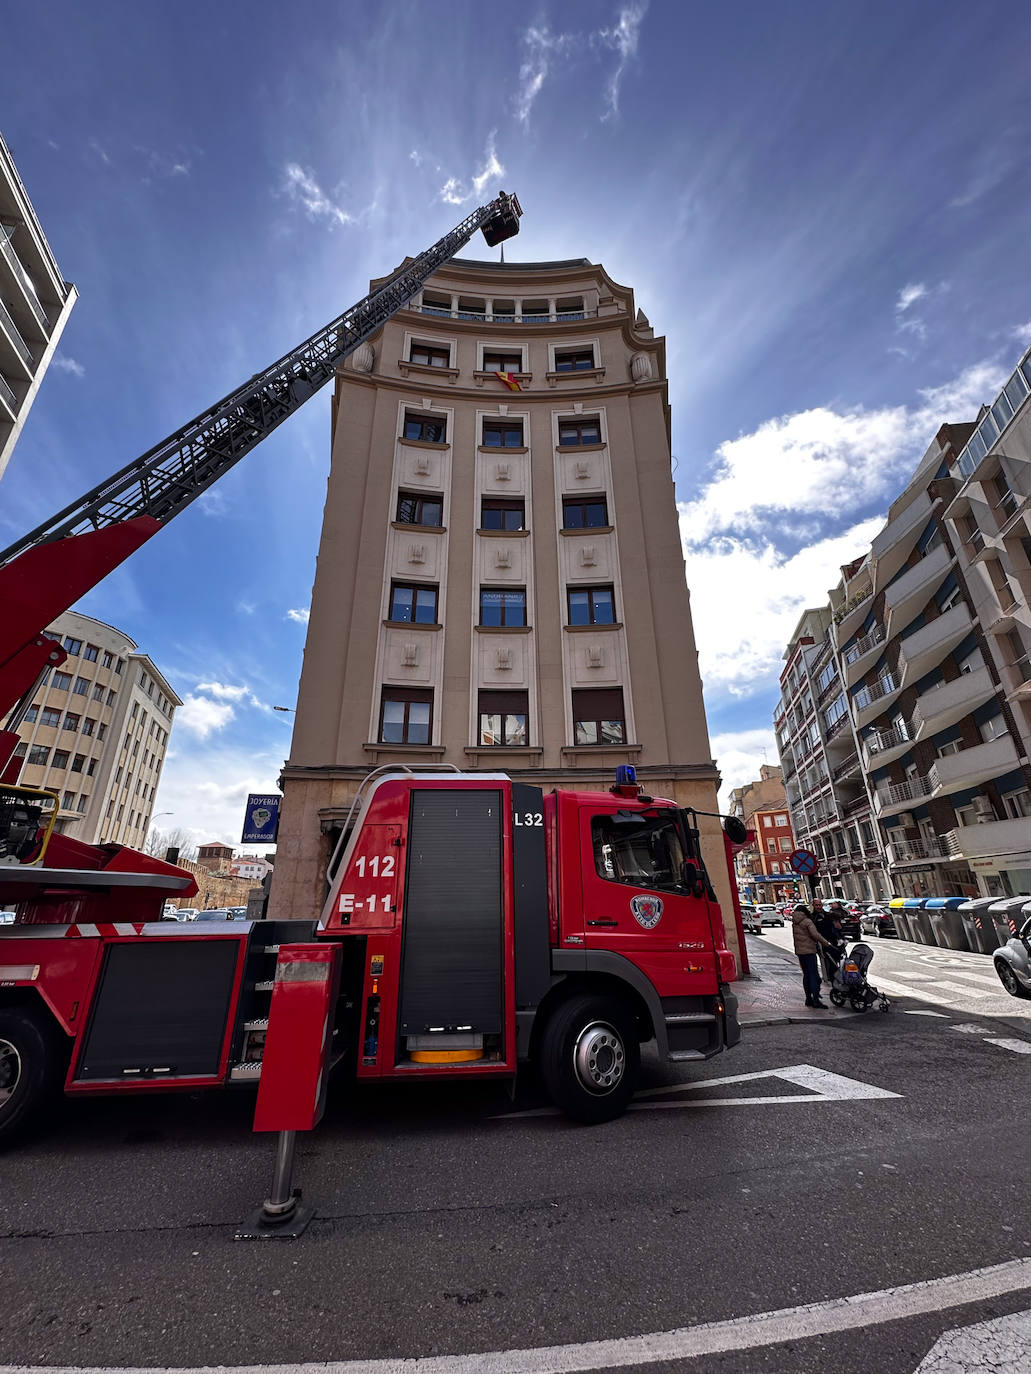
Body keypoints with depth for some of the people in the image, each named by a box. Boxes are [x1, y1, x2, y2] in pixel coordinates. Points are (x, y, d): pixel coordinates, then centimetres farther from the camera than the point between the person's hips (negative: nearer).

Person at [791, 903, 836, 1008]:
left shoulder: (794, 923, 11)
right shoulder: (807, 922, -11)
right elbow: (815, 934, -21)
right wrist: (826, 943, -11)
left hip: (799, 951, 7)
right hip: (809, 951, -7)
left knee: (806, 975, 13)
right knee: (814, 975, -4)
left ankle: (808, 998, 17)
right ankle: (816, 1000, -7)